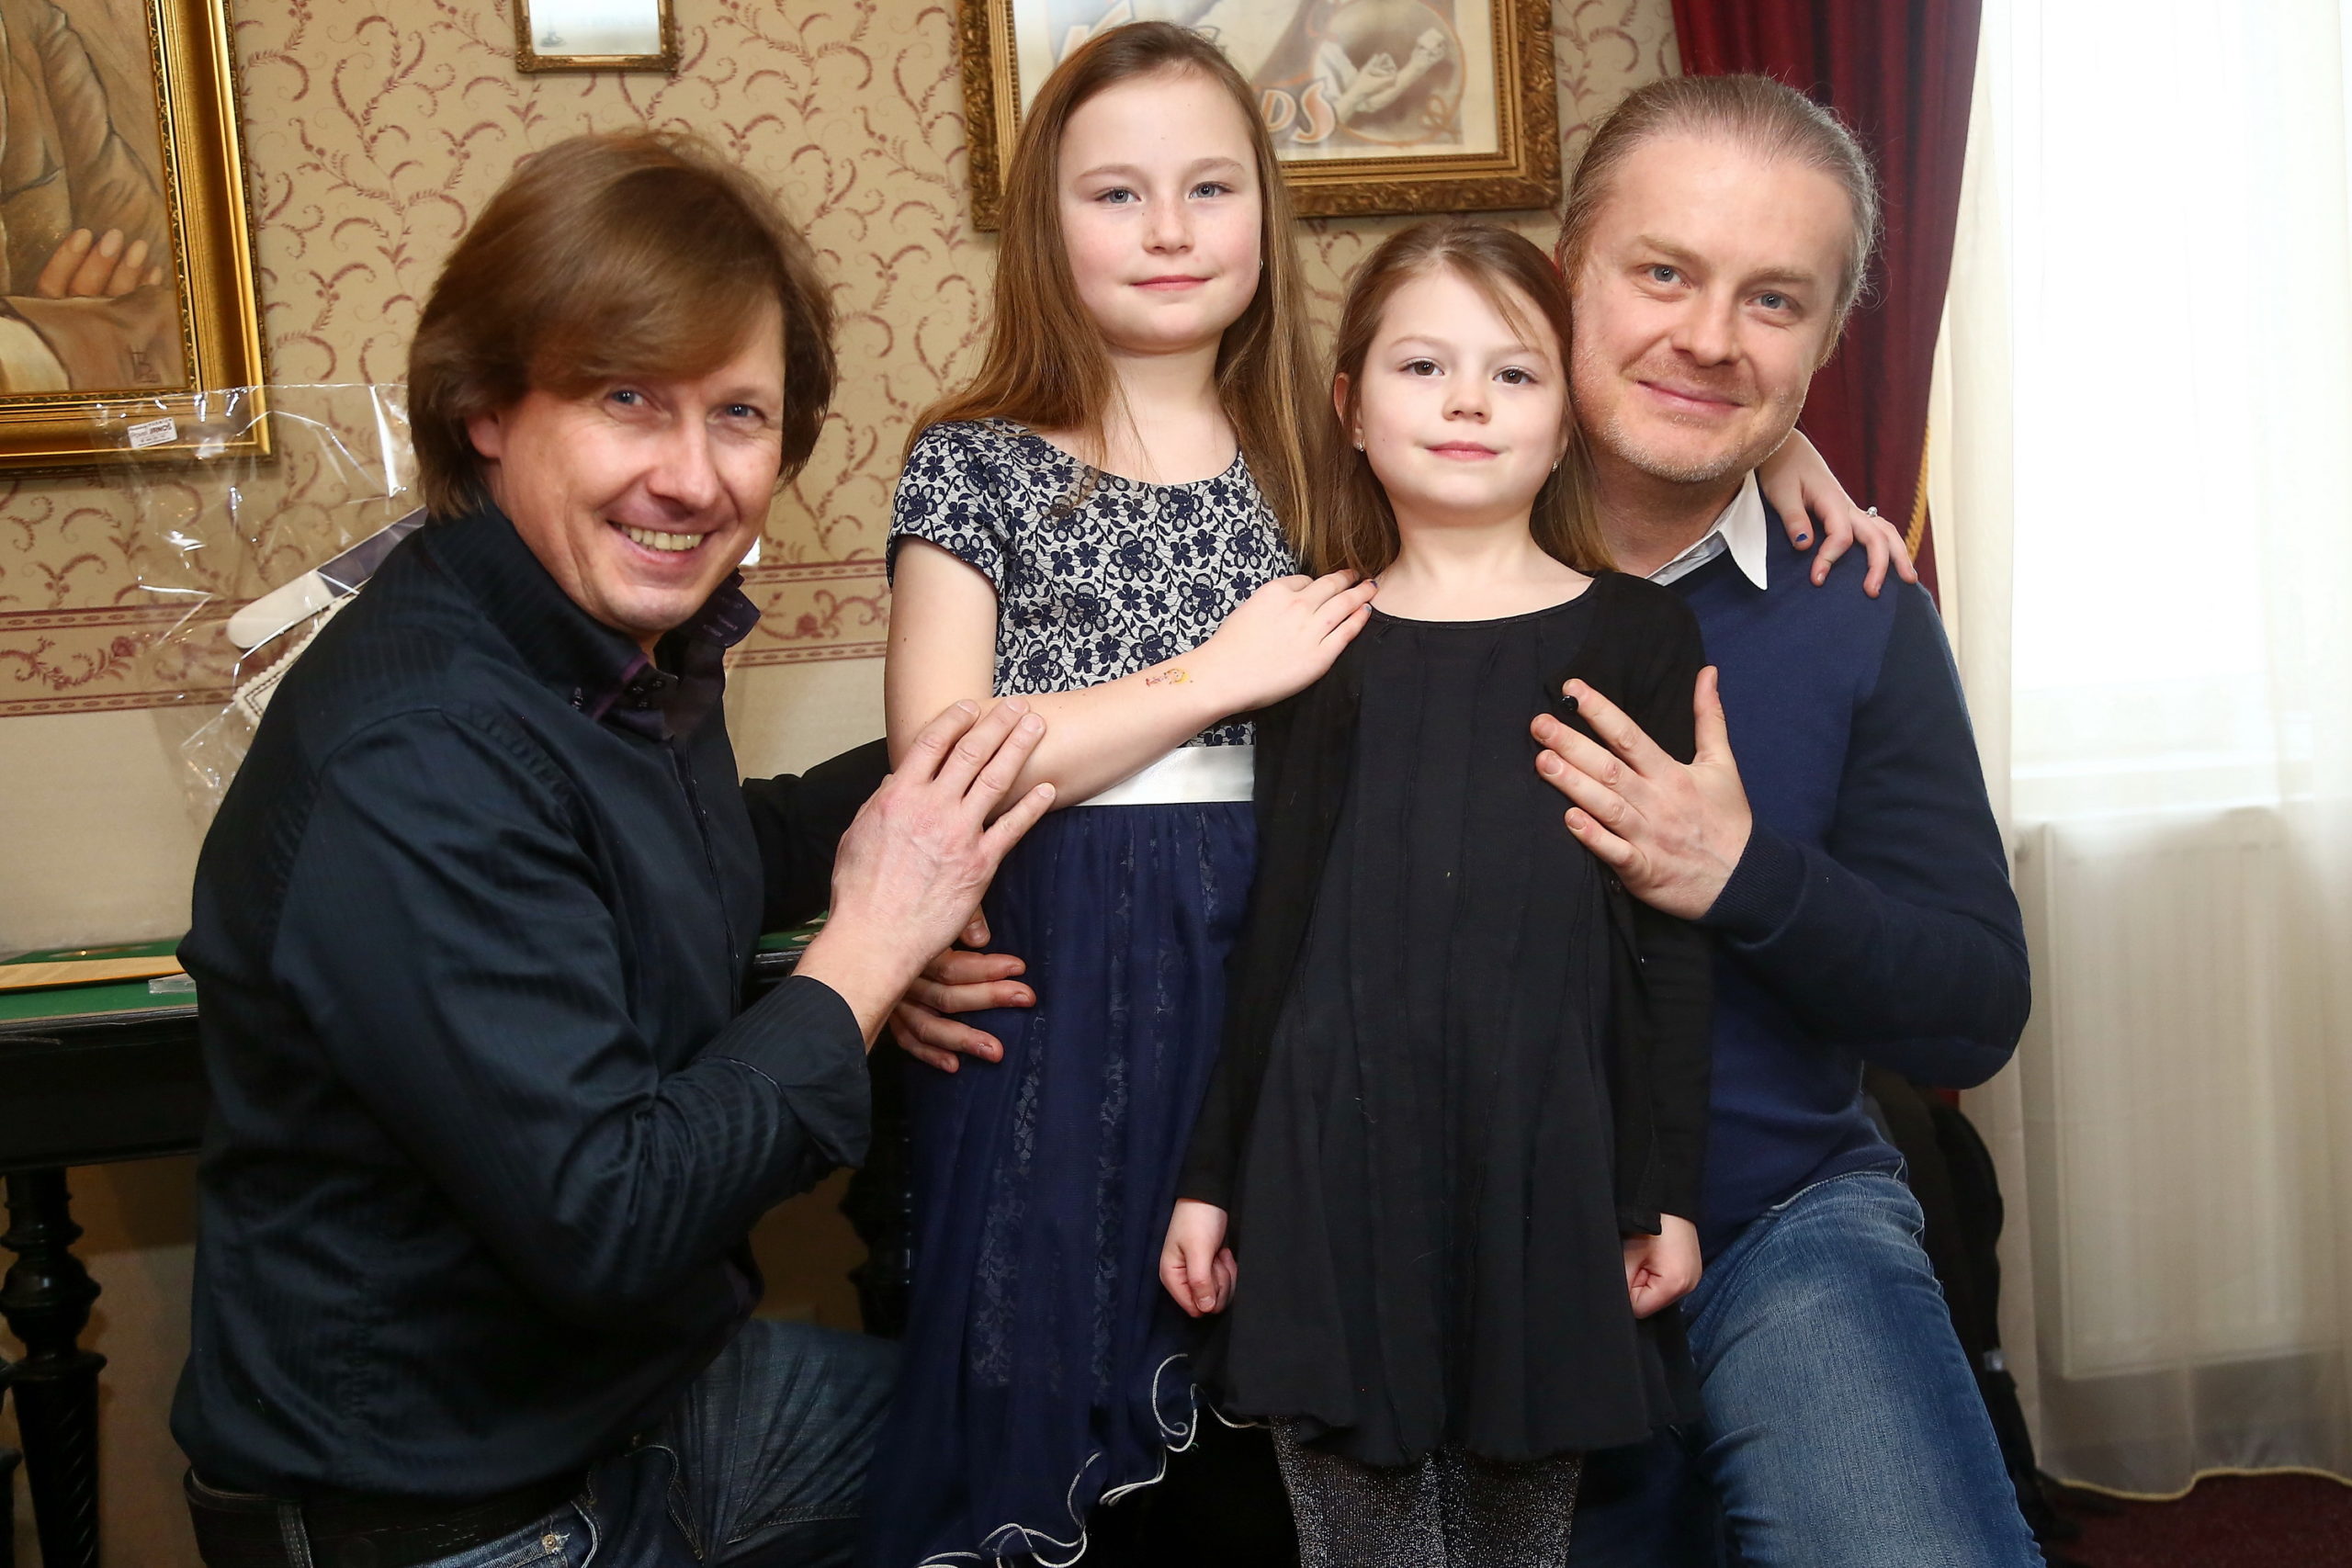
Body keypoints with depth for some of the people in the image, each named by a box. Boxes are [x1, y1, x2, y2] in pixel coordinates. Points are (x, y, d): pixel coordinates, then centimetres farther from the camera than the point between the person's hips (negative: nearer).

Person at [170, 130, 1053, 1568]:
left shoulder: (636, 642, -1)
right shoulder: (412, 763, -28)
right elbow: (601, 1220, -29)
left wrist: (913, 791, -2)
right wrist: (868, 952, -21)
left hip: (653, 1383, 8)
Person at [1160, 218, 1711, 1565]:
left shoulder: (1637, 631, 4)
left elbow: (1669, 929, 2)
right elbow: (1276, 926, 7)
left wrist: (1666, 1188, -1)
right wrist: (1213, 1176, 7)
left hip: (1547, 1156, 0)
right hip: (1336, 1159, 1)